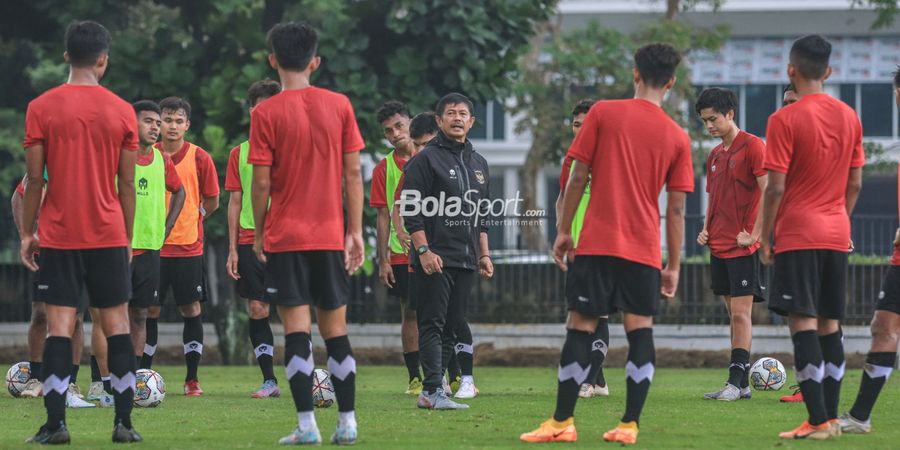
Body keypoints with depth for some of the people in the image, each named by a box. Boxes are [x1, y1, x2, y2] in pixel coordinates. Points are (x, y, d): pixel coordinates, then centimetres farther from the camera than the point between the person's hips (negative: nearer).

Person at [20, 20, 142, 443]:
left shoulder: (41, 108, -3)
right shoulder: (121, 111, 0)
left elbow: (35, 179, -2)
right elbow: (127, 185, 3)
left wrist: (26, 233, 6)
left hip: (59, 234, -1)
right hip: (109, 234, 1)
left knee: (59, 325, -1)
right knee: (116, 323, 6)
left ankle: (55, 424, -7)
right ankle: (123, 421, 3)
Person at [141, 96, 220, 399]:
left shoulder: (199, 158, 0)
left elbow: (212, 202, 9)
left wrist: (190, 219, 8)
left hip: (189, 246, 0)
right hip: (152, 246, 0)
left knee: (191, 309, 0)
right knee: (149, 311, 1)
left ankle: (192, 379, 7)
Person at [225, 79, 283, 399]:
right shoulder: (240, 153, 11)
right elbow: (235, 202, 12)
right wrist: (232, 249, 6)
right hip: (250, 240, 2)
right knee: (257, 310, 0)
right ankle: (269, 381, 6)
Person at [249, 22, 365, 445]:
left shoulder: (266, 113, -6)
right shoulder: (339, 105, 2)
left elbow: (262, 181, -7)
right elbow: (353, 173, 3)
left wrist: (258, 233, 5)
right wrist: (355, 231, 8)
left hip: (285, 236, -3)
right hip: (330, 235, 3)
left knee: (296, 329, -3)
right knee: (335, 328, 10)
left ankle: (306, 425, -8)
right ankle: (347, 422, 10)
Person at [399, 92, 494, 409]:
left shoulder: (479, 163, 18)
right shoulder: (426, 159, -3)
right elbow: (410, 208, -8)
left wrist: (484, 254, 18)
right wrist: (423, 250, -15)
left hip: (466, 260, 7)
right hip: (434, 258, -7)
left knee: (454, 325, 4)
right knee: (433, 324, -10)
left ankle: (430, 391, 8)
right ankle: (434, 390, -16)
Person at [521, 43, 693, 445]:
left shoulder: (604, 113, -1)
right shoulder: (677, 137, 4)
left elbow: (578, 177, -1)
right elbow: (676, 209, 5)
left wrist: (563, 231, 7)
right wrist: (673, 267, 10)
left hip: (598, 243, -2)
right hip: (645, 250, 2)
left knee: (580, 327, 2)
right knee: (640, 331, 2)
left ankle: (562, 422, 1)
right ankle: (629, 424, -4)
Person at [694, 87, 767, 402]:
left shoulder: (752, 146, -9)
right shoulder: (714, 155, 16)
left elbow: (768, 193, -15)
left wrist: (753, 235, -17)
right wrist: (706, 230, 8)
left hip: (742, 247, -8)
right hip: (719, 246, 8)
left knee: (740, 314, -10)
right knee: (734, 314, 9)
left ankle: (736, 382, -11)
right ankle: (741, 385, 11)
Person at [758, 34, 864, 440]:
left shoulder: (785, 120, -11)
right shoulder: (849, 117, 7)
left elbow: (775, 187, -12)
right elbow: (855, 183, 11)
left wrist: (765, 238, -3)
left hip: (798, 236, -6)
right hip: (837, 235, 6)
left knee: (803, 324, -7)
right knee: (829, 324, 11)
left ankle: (818, 421, -13)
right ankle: (832, 417, 11)